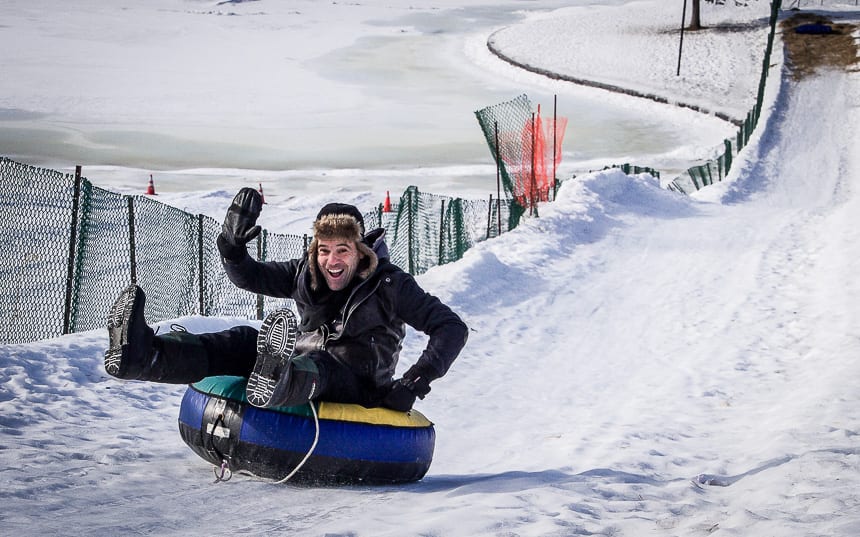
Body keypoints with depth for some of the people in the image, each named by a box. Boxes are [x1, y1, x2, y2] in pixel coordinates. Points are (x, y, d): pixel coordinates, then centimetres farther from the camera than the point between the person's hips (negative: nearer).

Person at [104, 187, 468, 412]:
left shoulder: (387, 283, -5)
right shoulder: (306, 274, 9)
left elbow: (452, 327, -8)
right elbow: (248, 276, 14)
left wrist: (418, 379, -22)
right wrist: (232, 244, -9)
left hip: (359, 388, -5)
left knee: (316, 363, -39)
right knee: (244, 341, -20)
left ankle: (274, 382, -78)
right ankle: (143, 356, -43)